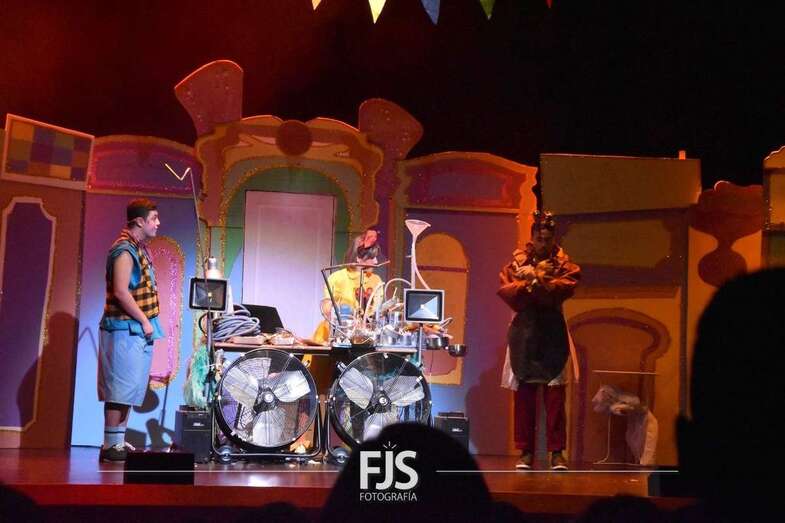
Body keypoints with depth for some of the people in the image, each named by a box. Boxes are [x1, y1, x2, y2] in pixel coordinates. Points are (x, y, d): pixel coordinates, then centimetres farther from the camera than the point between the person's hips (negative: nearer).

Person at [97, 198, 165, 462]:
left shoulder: (139, 249, 16)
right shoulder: (125, 250, -14)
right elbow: (121, 292, -21)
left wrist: (147, 322, 14)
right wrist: (144, 321, -16)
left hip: (138, 331, 10)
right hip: (124, 330, -10)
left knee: (130, 390, 12)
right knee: (120, 389, -8)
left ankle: (119, 442, 17)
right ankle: (110, 446, -4)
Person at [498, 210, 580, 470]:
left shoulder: (562, 263, 6)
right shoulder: (518, 261, 7)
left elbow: (567, 285, -13)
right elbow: (506, 289, -8)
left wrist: (533, 281, -17)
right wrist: (539, 284, -14)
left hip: (553, 332, -1)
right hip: (525, 332, 1)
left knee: (555, 393, -4)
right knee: (524, 393, 1)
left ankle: (557, 452, -2)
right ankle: (525, 452, 6)